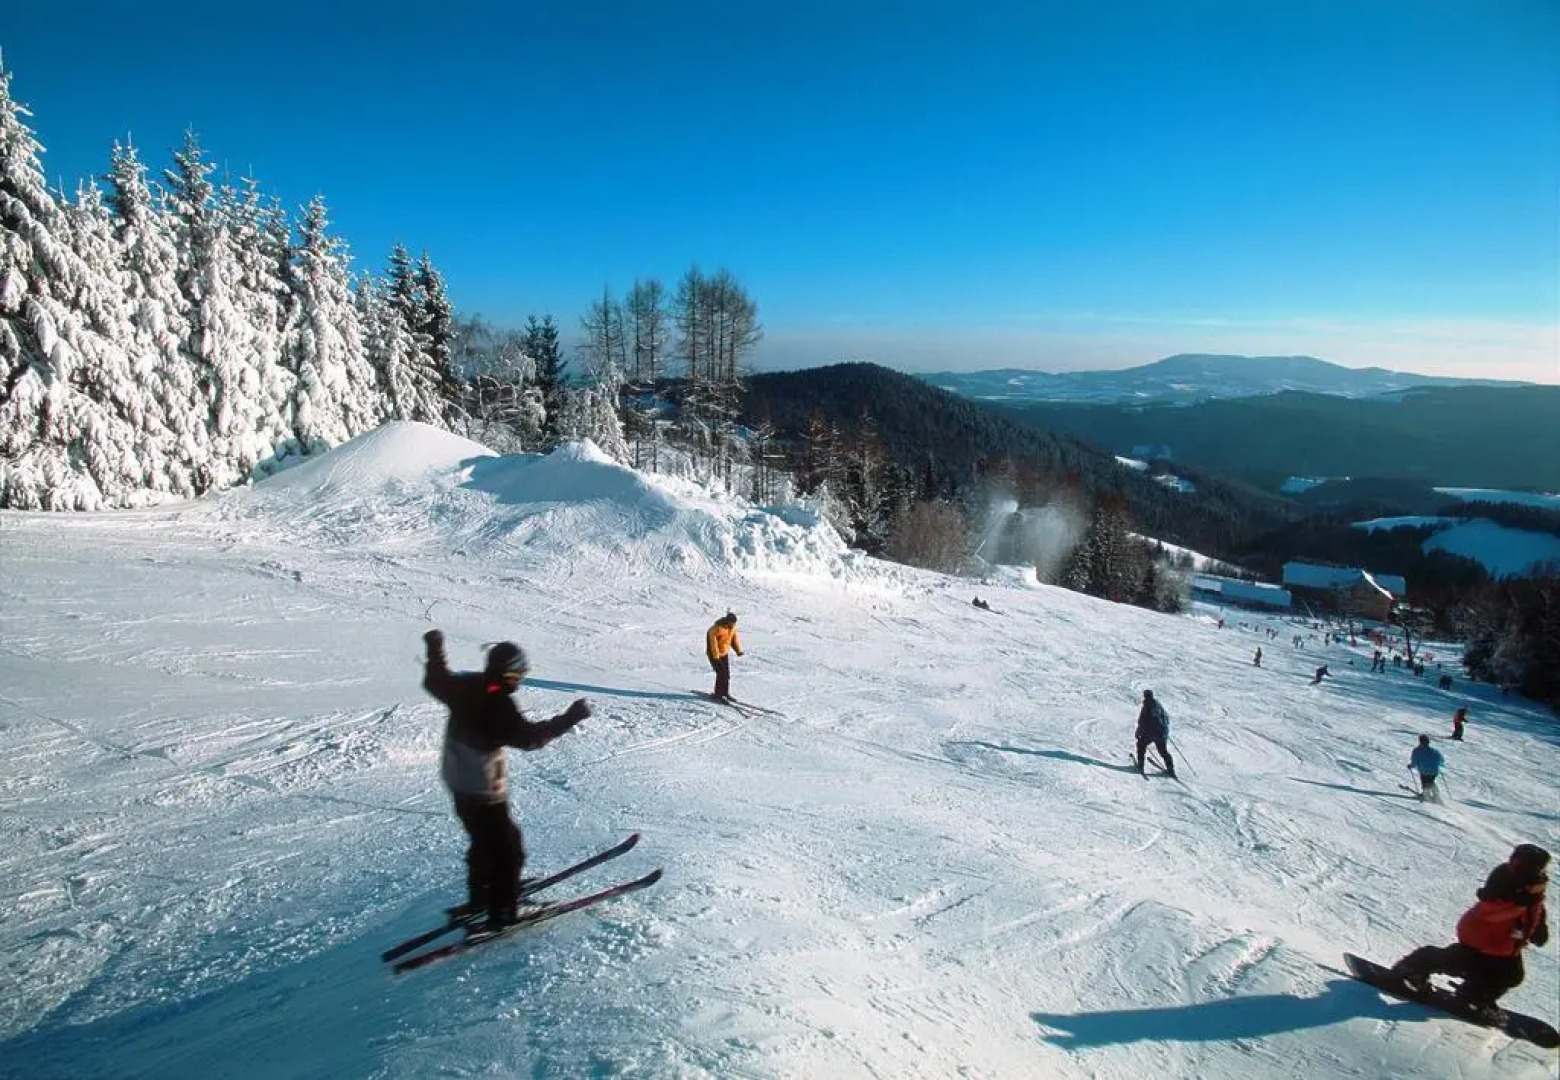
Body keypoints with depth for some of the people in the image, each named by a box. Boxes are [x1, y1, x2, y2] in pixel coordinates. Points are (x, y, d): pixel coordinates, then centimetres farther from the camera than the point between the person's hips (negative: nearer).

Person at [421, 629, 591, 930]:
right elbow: (529, 737, -31)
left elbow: (435, 681, 14)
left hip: (457, 781, 9)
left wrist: (435, 649, 29)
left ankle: (479, 897, 40)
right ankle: (502, 911, 13)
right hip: (485, 790, -9)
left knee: (482, 841, 26)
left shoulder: (464, 685, -5)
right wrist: (570, 717, -27)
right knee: (507, 849, 5)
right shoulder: (498, 705, -28)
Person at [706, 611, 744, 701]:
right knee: (721, 673, -10)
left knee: (727, 674, 10)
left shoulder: (733, 627, -6)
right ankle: (718, 694, 1)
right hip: (714, 653, -7)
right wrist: (716, 657, -25)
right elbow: (713, 642, -25)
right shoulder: (717, 627, -28)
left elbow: (734, 637, 10)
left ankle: (726, 693, 23)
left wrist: (739, 650, 10)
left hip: (725, 652, 7)